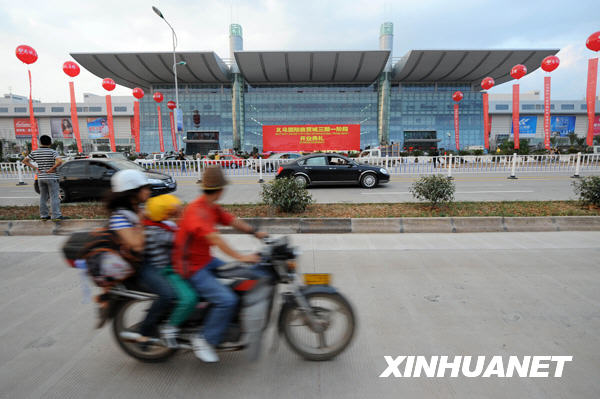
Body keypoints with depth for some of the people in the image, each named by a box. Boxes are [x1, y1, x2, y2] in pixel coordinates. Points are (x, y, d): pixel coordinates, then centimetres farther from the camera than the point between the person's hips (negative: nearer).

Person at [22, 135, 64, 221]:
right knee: (54, 197, -3)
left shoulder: (34, 152, 5)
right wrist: (51, 169, -16)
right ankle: (56, 216, -6)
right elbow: (59, 161, -26)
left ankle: (43, 215, 18)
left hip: (40, 177, 5)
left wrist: (35, 168, 3)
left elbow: (25, 161, 7)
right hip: (51, 177, -5)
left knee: (43, 197, 14)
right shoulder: (52, 152, -10)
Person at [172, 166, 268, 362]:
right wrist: (240, 257, -40)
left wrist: (256, 233, -3)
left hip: (206, 261, 10)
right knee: (227, 299, -22)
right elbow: (214, 238, -35)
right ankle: (205, 340, -2)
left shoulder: (213, 208, 6)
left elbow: (232, 220, 8)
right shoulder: (196, 210, -24)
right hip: (192, 267, -10)